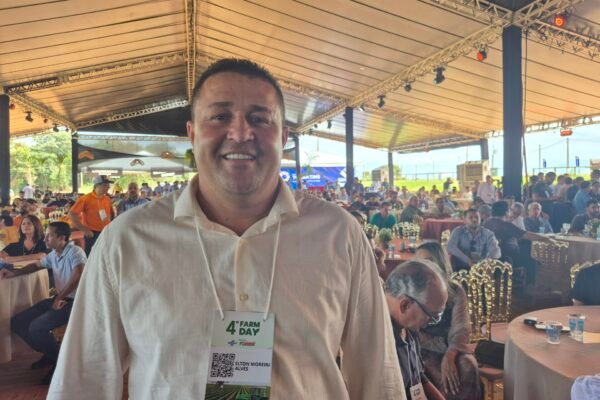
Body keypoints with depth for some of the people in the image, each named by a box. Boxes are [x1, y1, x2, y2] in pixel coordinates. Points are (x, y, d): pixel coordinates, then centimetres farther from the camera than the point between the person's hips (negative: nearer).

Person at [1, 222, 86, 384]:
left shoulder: (75, 252, -17)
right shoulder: (53, 255, 10)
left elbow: (78, 277, -30)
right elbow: (36, 265, 29)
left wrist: (59, 298, -20)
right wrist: (13, 273, 15)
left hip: (74, 301, -9)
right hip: (59, 299, 9)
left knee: (36, 328, -24)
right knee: (17, 323, 4)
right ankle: (51, 354, 16)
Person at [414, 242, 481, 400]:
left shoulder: (455, 292, 1)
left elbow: (461, 329, -12)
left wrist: (449, 356, -31)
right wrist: (443, 346, -18)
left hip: (450, 349, 2)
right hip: (423, 351, -2)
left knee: (468, 366, -30)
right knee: (436, 376, -33)